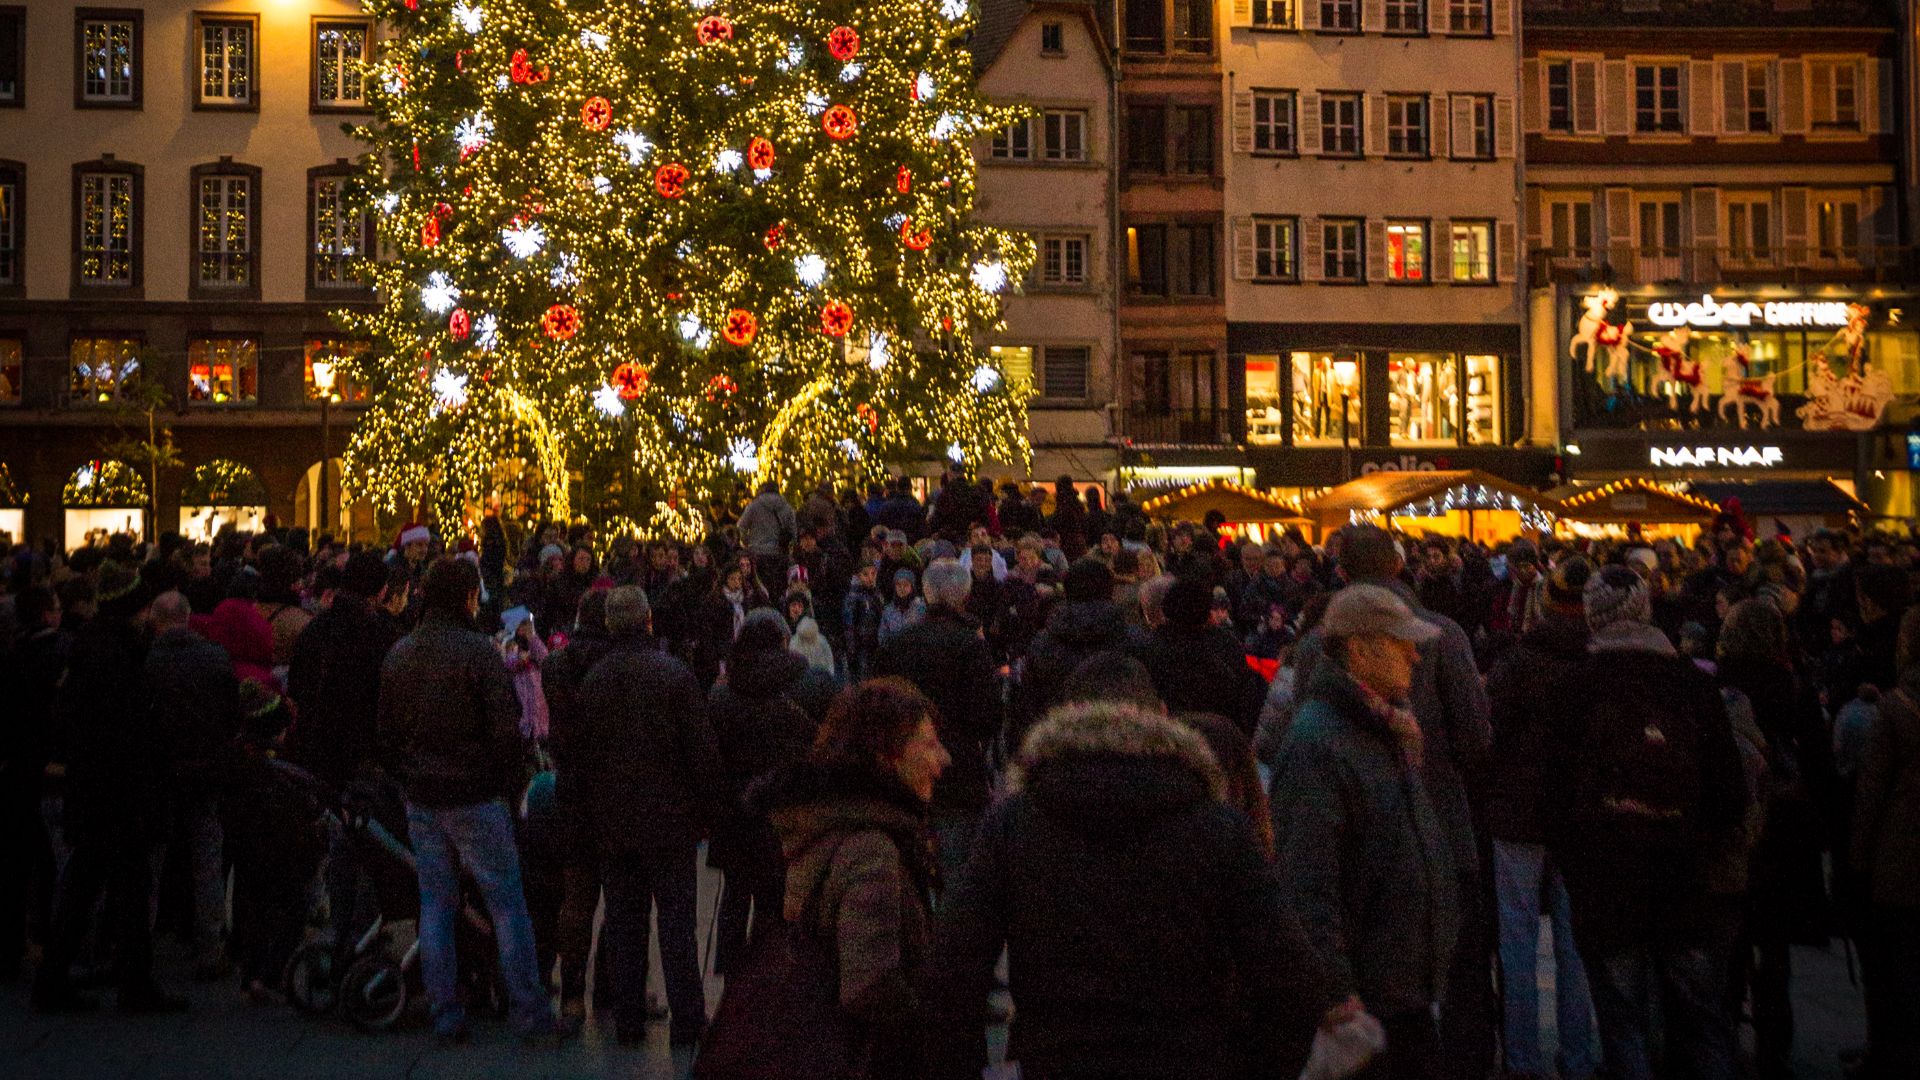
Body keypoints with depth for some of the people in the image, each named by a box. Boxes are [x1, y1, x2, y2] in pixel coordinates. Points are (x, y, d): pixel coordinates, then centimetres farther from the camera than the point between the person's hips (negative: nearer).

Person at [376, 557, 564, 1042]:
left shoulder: (399, 654, 6)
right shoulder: (478, 650, -13)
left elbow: (386, 733, 13)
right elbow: (506, 726, -15)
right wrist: (509, 782, -2)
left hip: (421, 801, 6)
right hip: (475, 797, -6)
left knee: (435, 906, 10)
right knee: (508, 906, 1)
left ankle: (446, 1016, 13)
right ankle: (530, 1012, 3)